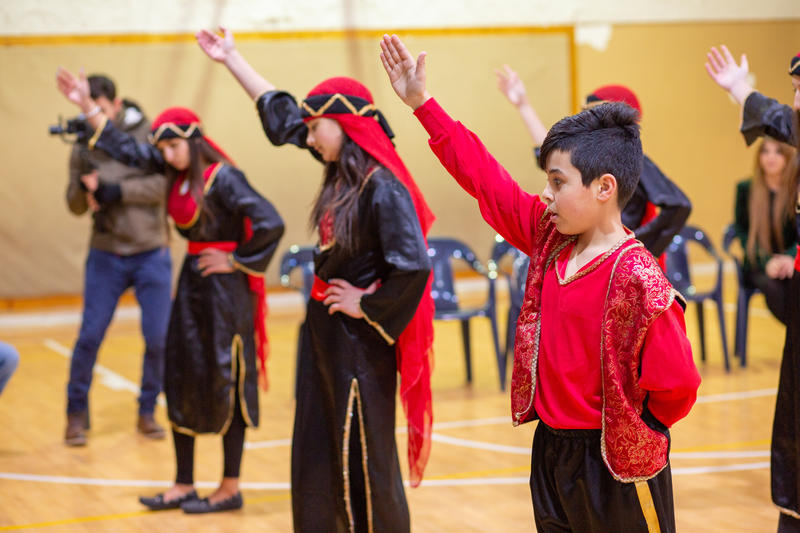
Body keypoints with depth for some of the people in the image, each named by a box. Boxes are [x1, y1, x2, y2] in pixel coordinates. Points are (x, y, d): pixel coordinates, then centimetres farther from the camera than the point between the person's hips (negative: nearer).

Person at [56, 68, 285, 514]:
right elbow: (128, 149, 15)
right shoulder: (179, 174, 6)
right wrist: (88, 106, 12)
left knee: (226, 385, 0)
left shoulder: (223, 177, -17)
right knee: (181, 381, 10)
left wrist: (236, 261, -15)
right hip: (193, 282, 9)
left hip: (225, 287, -8)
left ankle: (230, 488, 11)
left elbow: (270, 224, -24)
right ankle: (184, 486, 19)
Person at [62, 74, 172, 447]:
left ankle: (147, 412, 19)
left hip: (151, 254, -1)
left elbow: (164, 183, -13)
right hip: (105, 256, 1)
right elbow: (75, 206, 5)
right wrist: (84, 188, -17)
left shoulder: (145, 134, -5)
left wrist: (118, 190, -20)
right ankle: (76, 413, 15)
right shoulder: (82, 149, 3)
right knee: (89, 336, -1)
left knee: (158, 338, 0)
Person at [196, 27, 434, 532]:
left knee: (362, 461, 2)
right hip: (325, 331, 9)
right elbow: (282, 114, 16)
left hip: (359, 339, -9)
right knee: (315, 458, 15)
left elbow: (412, 266, -31)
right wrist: (232, 59, 22)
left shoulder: (382, 188, -21)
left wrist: (369, 307, -16)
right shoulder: (343, 174, 5)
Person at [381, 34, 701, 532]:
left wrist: (636, 432, -3)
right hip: (550, 453, 7)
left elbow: (676, 388, -21)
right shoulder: (549, 238, 2)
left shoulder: (637, 280, -21)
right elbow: (483, 175, 7)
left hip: (614, 470, -7)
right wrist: (422, 102, 8)